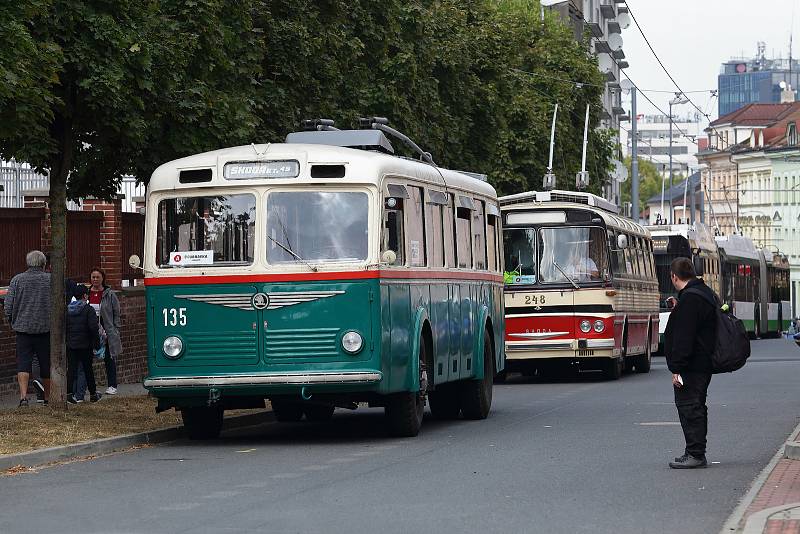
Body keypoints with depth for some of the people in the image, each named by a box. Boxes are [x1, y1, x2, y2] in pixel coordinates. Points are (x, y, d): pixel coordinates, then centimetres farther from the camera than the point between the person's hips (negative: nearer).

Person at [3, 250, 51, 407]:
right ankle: (48, 398, 22)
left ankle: (23, 395, -18)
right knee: (46, 365, 11)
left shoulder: (17, 280, 0)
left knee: (23, 363, -2)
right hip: (46, 329, 0)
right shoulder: (51, 280, -2)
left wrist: (13, 323, 14)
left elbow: (8, 307, -1)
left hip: (23, 328, 0)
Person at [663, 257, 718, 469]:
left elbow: (683, 338, -22)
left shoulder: (689, 299, -18)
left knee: (689, 407, -7)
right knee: (696, 407, 15)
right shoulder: (707, 294, 15)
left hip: (691, 367, -11)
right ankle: (697, 453, 20)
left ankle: (695, 454, -6)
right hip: (704, 363, 11)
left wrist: (677, 369, -21)